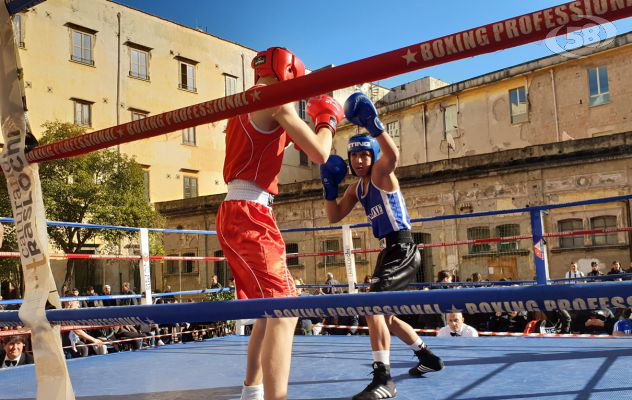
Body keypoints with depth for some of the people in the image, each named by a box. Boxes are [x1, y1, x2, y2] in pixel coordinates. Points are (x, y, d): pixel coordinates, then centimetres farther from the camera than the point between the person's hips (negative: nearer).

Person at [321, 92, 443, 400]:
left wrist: (373, 125, -45)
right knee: (385, 315, 20)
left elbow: (393, 156, -34)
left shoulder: (382, 173, -9)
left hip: (403, 250, -10)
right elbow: (334, 217, 13)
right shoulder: (356, 189, 14)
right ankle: (428, 357, 39)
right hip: (390, 252, 10)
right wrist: (330, 187, 0)